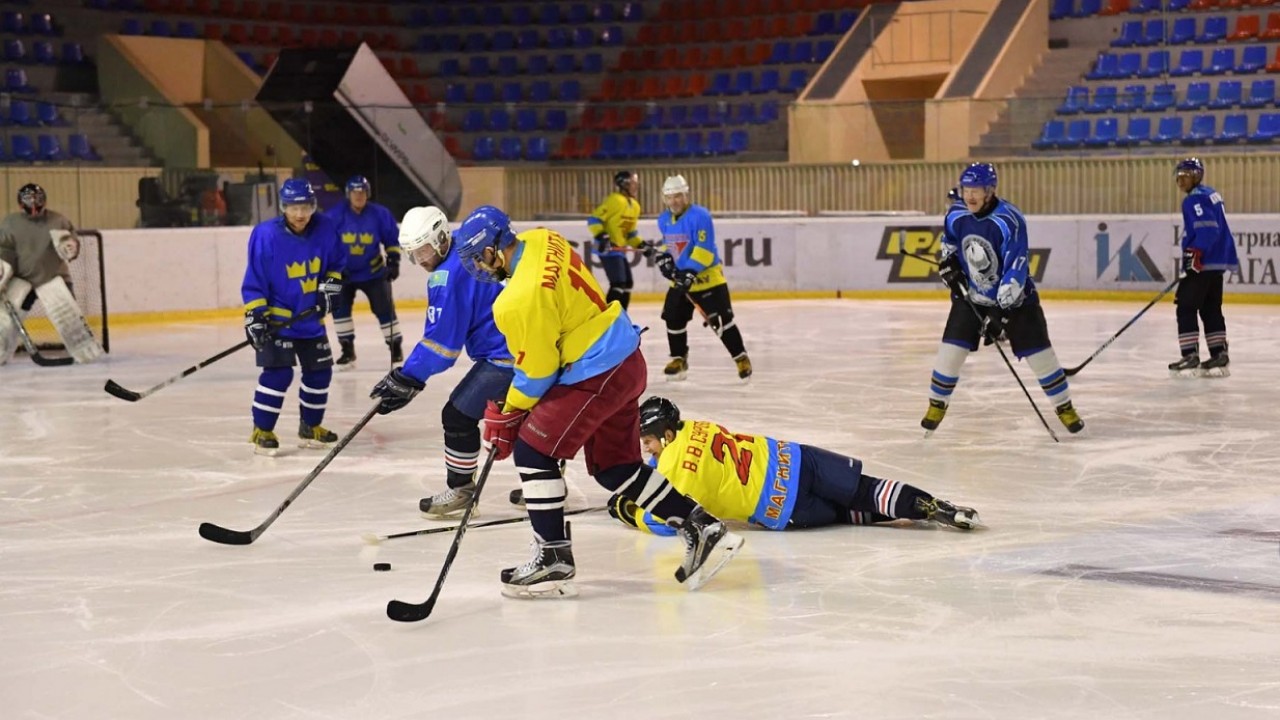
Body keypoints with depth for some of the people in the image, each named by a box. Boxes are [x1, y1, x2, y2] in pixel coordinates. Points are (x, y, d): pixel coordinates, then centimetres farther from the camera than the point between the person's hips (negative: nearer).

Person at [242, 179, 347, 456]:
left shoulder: (325, 230, -9)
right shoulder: (266, 235, -21)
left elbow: (337, 261, 10)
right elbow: (254, 281, -16)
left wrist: (330, 287, -3)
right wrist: (255, 316, -20)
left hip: (311, 318, 6)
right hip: (277, 318, -5)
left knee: (319, 371, 10)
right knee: (278, 372, -15)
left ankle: (310, 427, 27)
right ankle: (262, 432, -4)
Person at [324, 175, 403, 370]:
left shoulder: (380, 215, -11)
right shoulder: (335, 215, -14)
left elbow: (392, 239, 1)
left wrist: (393, 260, -6)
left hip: (373, 272, 0)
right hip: (343, 272, 0)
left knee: (384, 308, -1)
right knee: (340, 308, -8)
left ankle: (395, 346, 12)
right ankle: (347, 350, 2)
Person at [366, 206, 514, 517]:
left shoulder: (450, 275, -18)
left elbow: (442, 340, -18)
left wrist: (405, 380, -14)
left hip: (504, 354, -11)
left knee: (459, 415, -3)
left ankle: (461, 490, 6)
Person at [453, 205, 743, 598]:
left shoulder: (521, 300, -24)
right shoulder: (539, 240, 2)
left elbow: (536, 372, -15)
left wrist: (506, 415, 0)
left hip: (597, 375, -10)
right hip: (625, 358, 10)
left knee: (532, 450, -3)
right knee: (616, 466, 17)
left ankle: (553, 559, 0)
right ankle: (701, 527, 18)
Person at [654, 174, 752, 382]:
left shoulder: (700, 216, -19)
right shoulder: (664, 220, 6)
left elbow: (704, 249, -24)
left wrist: (690, 272, -31)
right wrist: (663, 256, 5)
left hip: (708, 277, -7)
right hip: (680, 279, 7)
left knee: (721, 319, -9)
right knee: (674, 318, 5)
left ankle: (741, 358, 2)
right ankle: (679, 359, 22)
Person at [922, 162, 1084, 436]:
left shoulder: (1010, 221, -27)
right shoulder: (956, 214, -9)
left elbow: (1015, 271, -28)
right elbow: (949, 241, 16)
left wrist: (1001, 315, -30)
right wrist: (949, 264, -3)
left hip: (1013, 298, -4)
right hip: (971, 296, 4)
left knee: (1039, 353, -2)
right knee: (951, 349, -6)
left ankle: (1065, 407, 14)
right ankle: (937, 404, 13)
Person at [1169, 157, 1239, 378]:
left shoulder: (1196, 199, -13)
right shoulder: (1210, 194, 17)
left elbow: (1207, 228, -25)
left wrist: (1195, 252, -31)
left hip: (1203, 263, -10)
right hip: (1217, 263, 10)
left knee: (1186, 308, -6)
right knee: (1211, 309, 13)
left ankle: (1190, 357, -9)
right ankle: (1219, 355, 13)